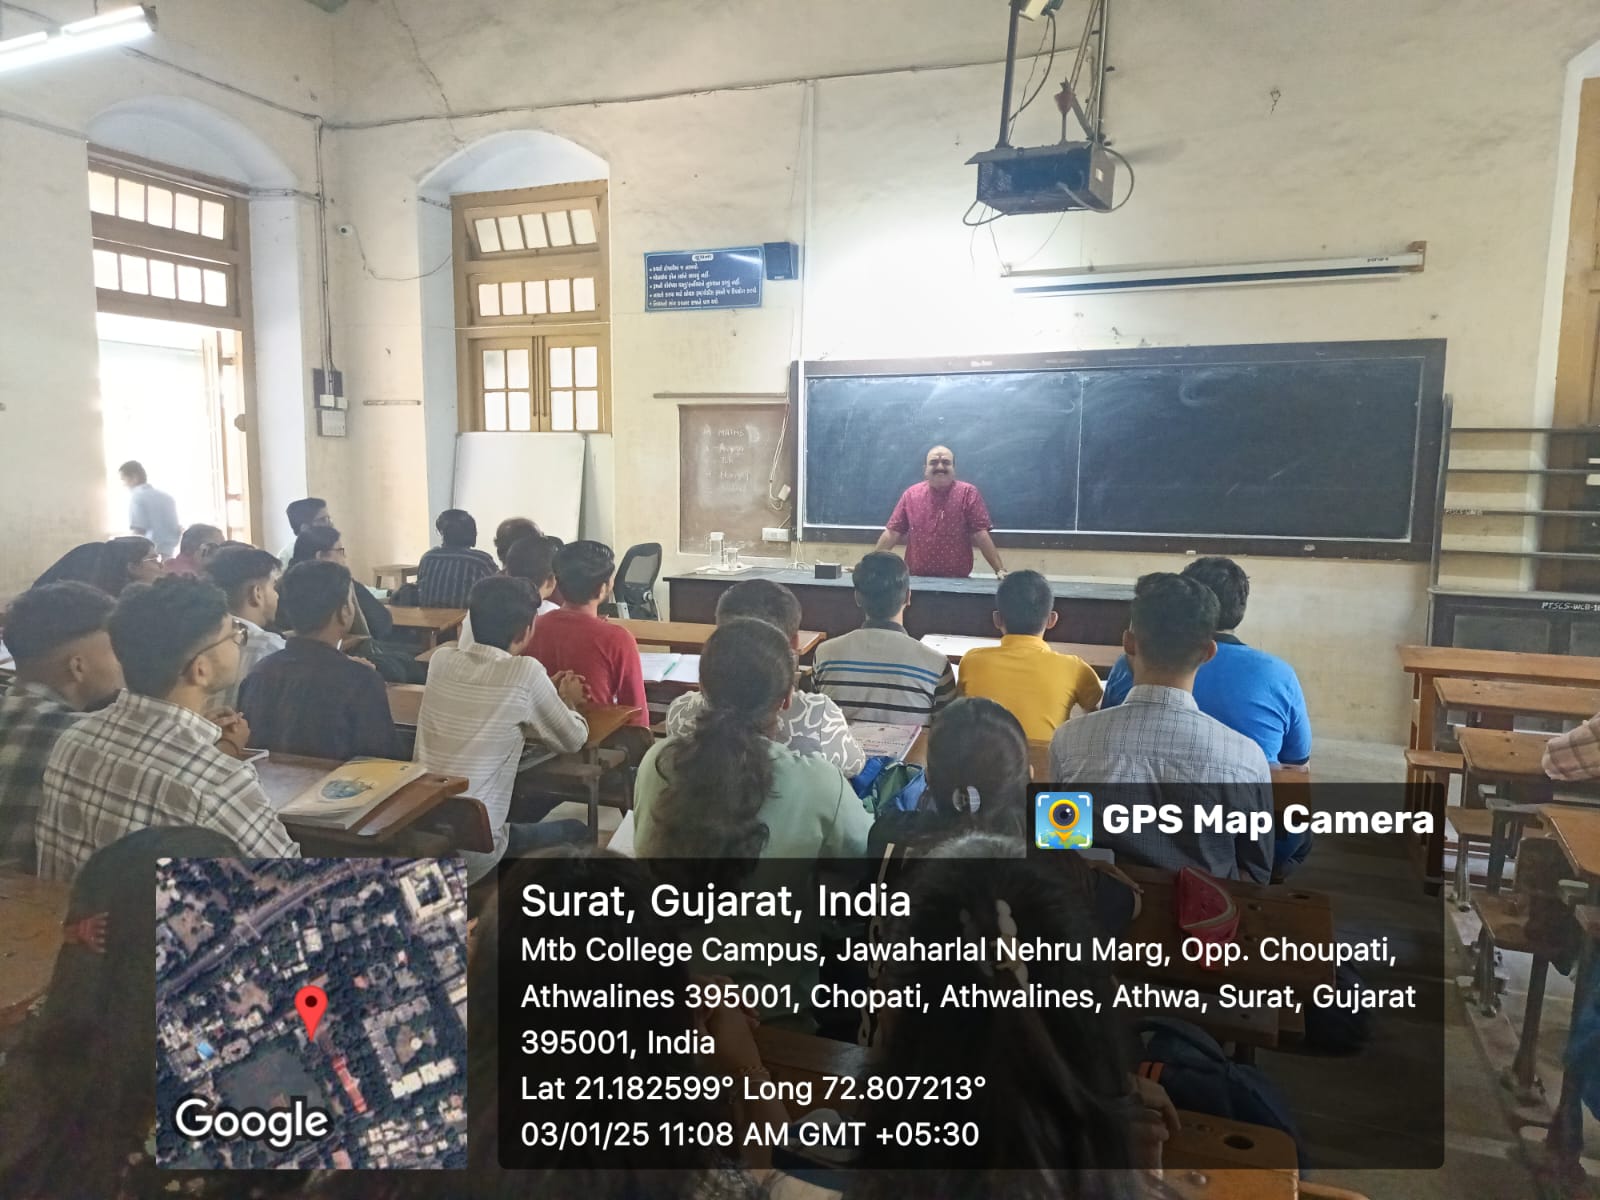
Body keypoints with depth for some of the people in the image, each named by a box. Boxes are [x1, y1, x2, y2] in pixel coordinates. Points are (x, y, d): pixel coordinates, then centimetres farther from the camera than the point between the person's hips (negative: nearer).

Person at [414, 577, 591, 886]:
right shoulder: (525, 672, -13)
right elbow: (573, 740, 2)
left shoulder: (441, 658, 2)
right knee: (577, 833, 18)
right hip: (469, 849, -6)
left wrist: (546, 695, 23)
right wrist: (568, 703, 22)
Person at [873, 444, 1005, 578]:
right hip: (917, 579, 2)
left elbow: (980, 533, -4)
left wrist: (1000, 569, -11)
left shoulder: (968, 493, 0)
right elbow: (892, 532, 6)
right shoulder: (911, 494, 5)